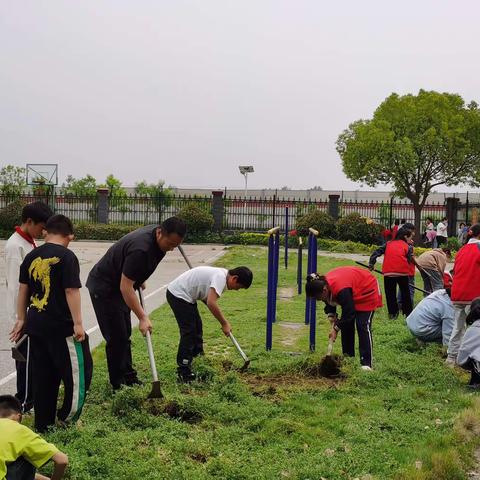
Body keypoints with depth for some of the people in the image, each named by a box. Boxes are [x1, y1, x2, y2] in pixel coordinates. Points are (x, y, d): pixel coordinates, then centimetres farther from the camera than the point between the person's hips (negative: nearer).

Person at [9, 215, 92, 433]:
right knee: (78, 371, 6)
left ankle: (43, 423, 20)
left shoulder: (31, 257, 7)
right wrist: (78, 323, -13)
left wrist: (21, 319, 20)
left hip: (36, 325, 7)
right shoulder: (67, 257, -12)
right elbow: (71, 291, -16)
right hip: (61, 326, -7)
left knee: (42, 375, 14)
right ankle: (68, 418, 8)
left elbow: (23, 290, 12)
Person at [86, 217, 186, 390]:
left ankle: (128, 376, 25)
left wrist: (140, 279, 17)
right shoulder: (140, 249, -35)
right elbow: (125, 287, -33)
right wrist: (143, 317, -30)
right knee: (116, 338, -6)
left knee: (124, 335, 15)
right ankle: (118, 386, 3)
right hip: (103, 288, -9)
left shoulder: (156, 234, -7)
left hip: (118, 286, 9)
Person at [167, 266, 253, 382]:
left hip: (183, 295, 11)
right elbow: (211, 303, -31)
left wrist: (224, 322, 11)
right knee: (189, 332, -10)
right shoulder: (220, 277, -22)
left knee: (197, 328, 19)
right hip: (178, 295, -11)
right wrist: (224, 323, -21)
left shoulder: (221, 274, 8)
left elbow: (209, 300, 16)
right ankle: (184, 373, -7)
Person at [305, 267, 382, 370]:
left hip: (367, 291, -9)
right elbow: (330, 302, 2)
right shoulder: (323, 283, -17)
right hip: (353, 294, 9)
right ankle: (348, 357, 14)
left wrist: (336, 328, -22)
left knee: (363, 327, -16)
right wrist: (332, 319, -11)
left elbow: (348, 313, -33)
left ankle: (366, 363, -16)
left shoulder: (341, 289, -42)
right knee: (346, 325, 5)